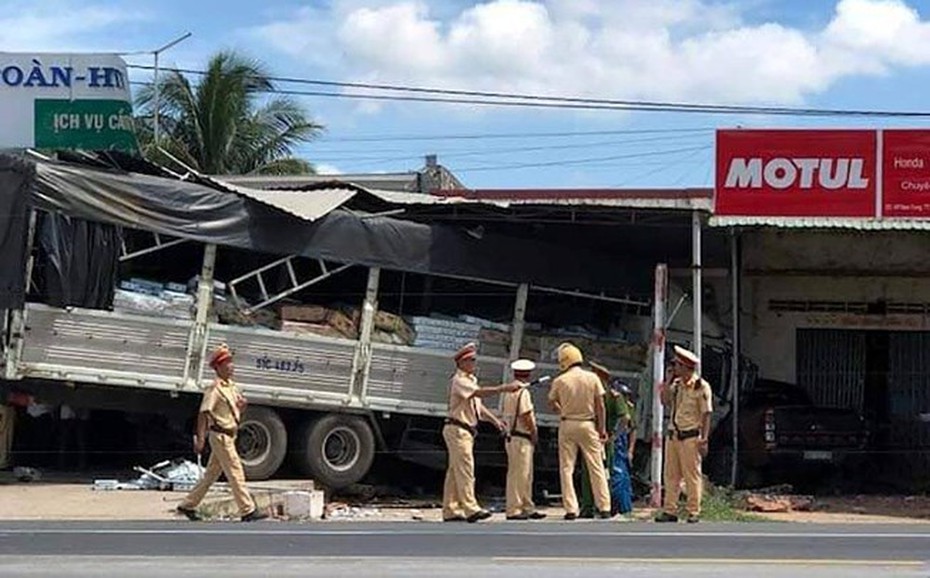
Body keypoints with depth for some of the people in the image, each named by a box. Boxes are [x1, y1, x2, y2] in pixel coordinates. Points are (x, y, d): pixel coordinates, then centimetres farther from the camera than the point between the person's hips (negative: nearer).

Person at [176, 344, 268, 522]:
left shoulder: (231, 386, 13)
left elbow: (235, 412, 22)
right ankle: (247, 511, -6)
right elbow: (204, 413, -19)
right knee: (235, 473, -8)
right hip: (220, 435, -9)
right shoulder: (215, 389, -14)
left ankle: (187, 505, 22)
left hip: (228, 435, 9)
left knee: (211, 474, 14)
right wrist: (200, 439, -24)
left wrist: (241, 405, -1)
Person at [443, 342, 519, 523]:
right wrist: (504, 388, -32)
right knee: (465, 468, -15)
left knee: (455, 471, 9)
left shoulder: (471, 380, 21)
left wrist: (495, 420, 13)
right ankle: (470, 508, -21)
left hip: (467, 430, 10)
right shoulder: (459, 381, -11)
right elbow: (480, 392, -27)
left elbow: (478, 405, 23)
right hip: (457, 429, -10)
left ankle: (451, 510, 10)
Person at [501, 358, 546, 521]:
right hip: (521, 438, -10)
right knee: (518, 475, -7)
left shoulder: (509, 392, 15)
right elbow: (526, 416, -18)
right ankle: (514, 510, -7)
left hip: (512, 436, 10)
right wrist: (534, 433, -5)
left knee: (526, 476, 14)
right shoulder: (523, 392, -14)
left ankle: (528, 508, 19)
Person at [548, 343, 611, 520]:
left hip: (567, 425, -1)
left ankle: (571, 509, -1)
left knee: (566, 468, 4)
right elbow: (600, 406, -1)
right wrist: (602, 429, 4)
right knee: (596, 467, 5)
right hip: (588, 425, 1)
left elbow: (552, 404, 8)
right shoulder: (592, 378, -2)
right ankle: (604, 507, 4)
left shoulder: (559, 381, -4)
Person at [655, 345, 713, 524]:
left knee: (692, 474, -2)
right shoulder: (676, 384, 12)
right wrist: (668, 381, 4)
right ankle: (670, 510, 9)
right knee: (671, 474, 6)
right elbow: (665, 401, 7)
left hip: (690, 437, -7)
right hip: (673, 435, 7)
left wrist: (704, 439, -13)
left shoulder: (701, 386, -7)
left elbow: (706, 414, -8)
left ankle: (694, 512, 2)